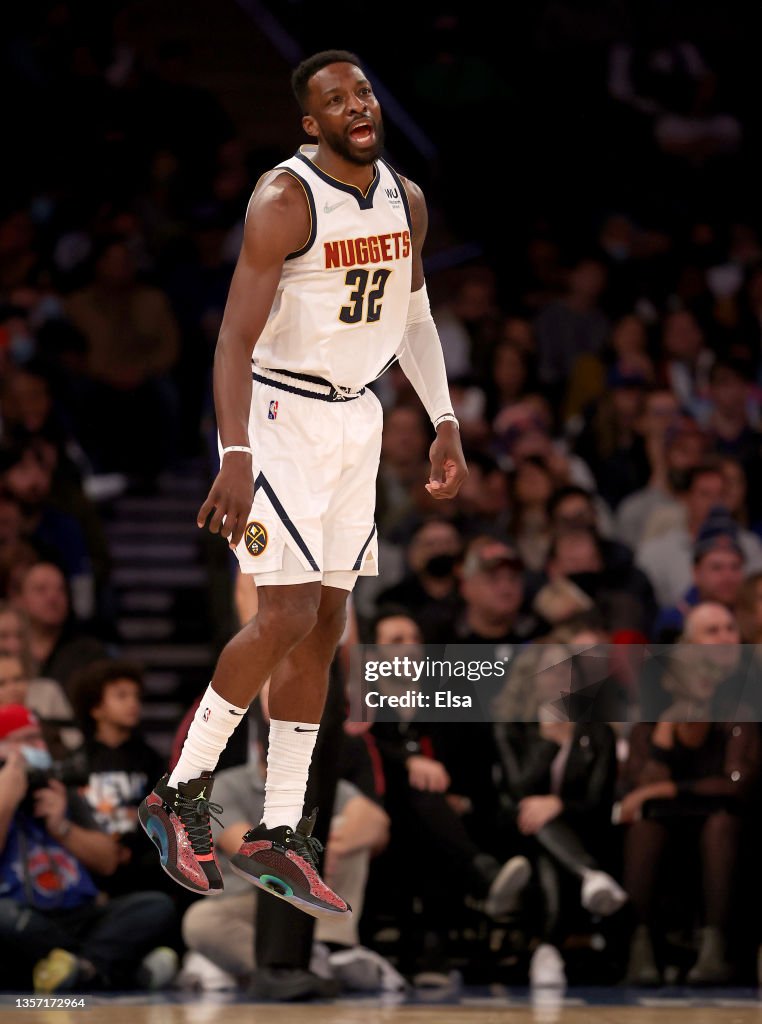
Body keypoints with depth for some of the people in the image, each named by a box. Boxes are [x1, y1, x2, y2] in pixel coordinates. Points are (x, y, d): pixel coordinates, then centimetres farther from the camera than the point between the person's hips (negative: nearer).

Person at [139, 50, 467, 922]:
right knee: (287, 616, -15)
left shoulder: (405, 201, 5)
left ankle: (278, 835, 13)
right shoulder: (283, 202, -18)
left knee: (325, 627, 6)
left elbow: (413, 316, 19)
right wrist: (236, 457, -31)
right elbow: (236, 338, -22)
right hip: (278, 415, -7)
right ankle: (182, 792, 2)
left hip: (355, 419, 7)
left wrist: (444, 422, 13)